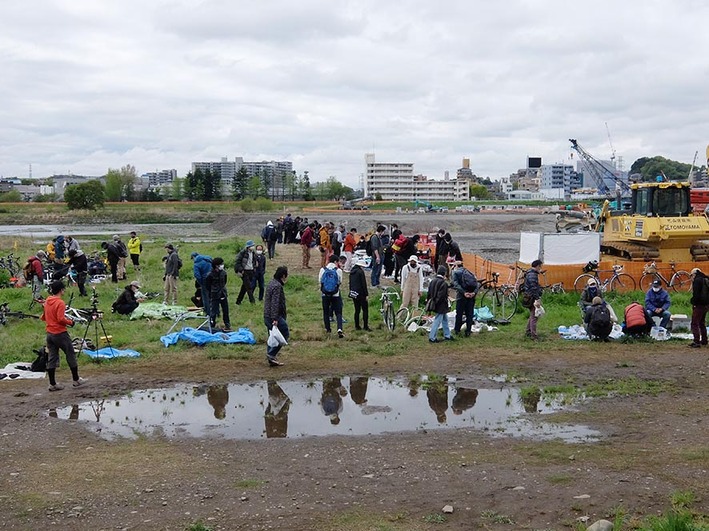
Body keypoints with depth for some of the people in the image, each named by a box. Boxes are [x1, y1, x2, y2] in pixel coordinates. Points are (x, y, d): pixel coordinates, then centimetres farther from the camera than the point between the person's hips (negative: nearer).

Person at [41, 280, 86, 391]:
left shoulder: (47, 302, 8)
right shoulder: (60, 303, -15)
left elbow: (43, 317, 16)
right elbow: (61, 319, -22)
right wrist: (70, 322, -6)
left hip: (49, 334, 7)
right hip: (60, 334, -7)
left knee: (51, 358, 8)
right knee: (71, 355, 6)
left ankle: (52, 384, 8)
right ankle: (76, 380, 13)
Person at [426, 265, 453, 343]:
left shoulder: (433, 281, 5)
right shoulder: (444, 283, -21)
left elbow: (429, 293, 10)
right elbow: (442, 296, -22)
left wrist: (429, 302, 17)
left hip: (434, 304, 9)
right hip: (441, 306, -9)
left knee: (445, 319, 20)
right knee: (437, 321, -1)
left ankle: (447, 335, 29)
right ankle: (432, 338, 4)